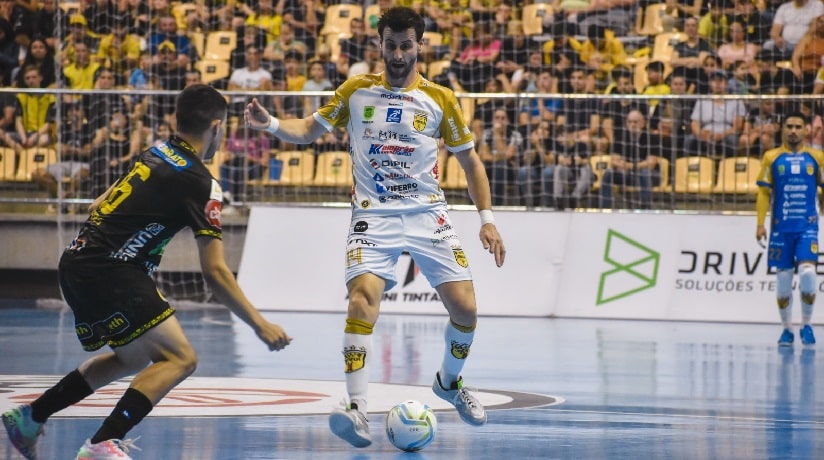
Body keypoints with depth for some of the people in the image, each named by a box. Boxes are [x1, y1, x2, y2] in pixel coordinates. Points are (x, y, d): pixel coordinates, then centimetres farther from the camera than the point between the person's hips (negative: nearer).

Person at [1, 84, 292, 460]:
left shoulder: (155, 154, 14)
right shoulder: (200, 183, -10)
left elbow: (98, 207, 25)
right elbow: (215, 272, -13)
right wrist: (260, 326, -10)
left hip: (77, 263, 9)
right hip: (109, 273, -9)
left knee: (134, 358, 26)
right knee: (179, 359, -13)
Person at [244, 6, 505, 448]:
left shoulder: (441, 99, 4)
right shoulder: (356, 90, 6)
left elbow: (470, 161, 10)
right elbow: (307, 130, 10)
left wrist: (487, 219, 3)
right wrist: (271, 124, -10)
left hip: (427, 213, 1)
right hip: (373, 216, -1)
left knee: (464, 308, -5)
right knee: (363, 298, -25)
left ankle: (449, 382, 27)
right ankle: (357, 411, -28)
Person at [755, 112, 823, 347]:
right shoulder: (772, 158, 4)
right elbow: (763, 192, 4)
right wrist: (760, 223, -3)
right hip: (781, 227, 1)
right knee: (783, 277, 2)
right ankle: (787, 329, 15)